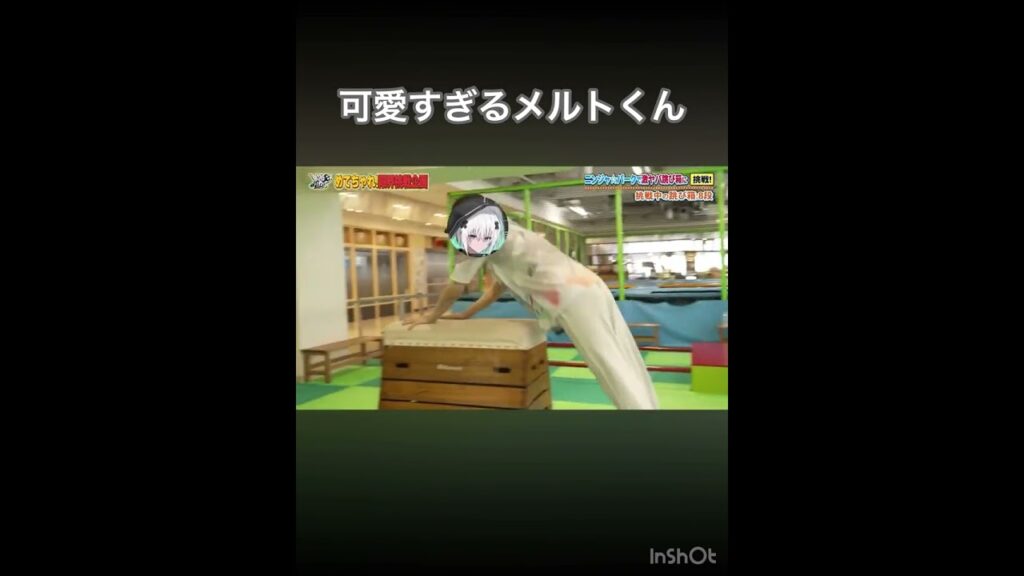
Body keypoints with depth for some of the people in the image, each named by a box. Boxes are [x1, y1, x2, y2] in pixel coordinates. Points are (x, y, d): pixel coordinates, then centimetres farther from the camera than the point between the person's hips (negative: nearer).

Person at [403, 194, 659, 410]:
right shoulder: (507, 238, 29)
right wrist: (465, 315, 40)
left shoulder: (484, 236, 2)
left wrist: (431, 317, 26)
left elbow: (455, 288, 10)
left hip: (576, 301, -9)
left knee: (617, 376, -9)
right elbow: (499, 286, 40)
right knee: (629, 372, 9)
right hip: (593, 290, 9)